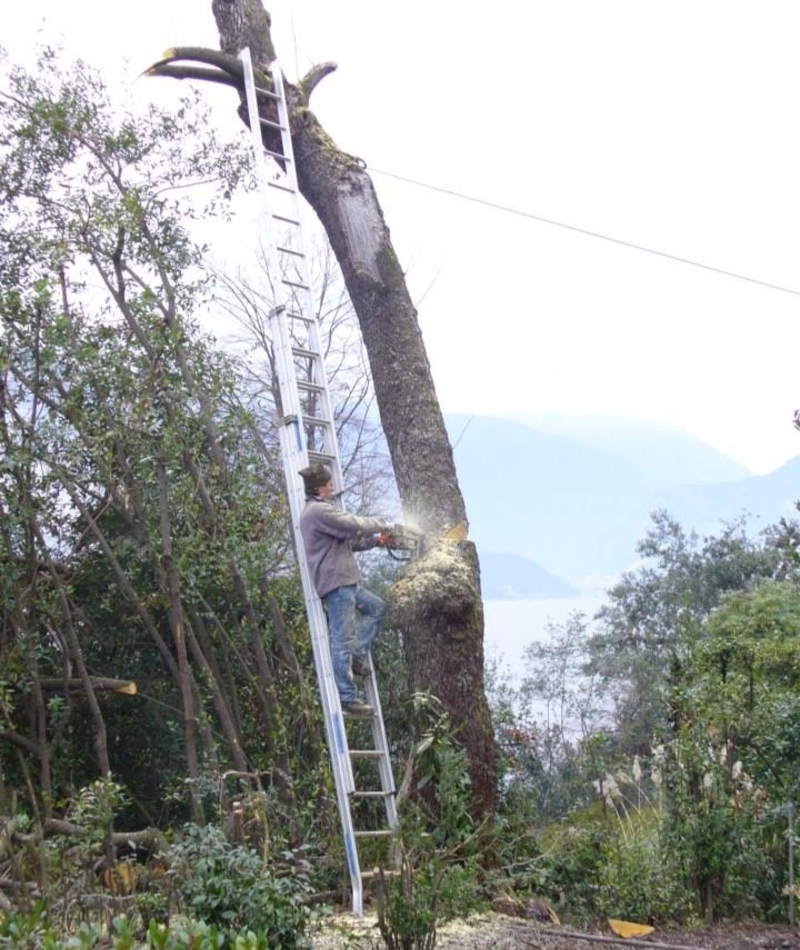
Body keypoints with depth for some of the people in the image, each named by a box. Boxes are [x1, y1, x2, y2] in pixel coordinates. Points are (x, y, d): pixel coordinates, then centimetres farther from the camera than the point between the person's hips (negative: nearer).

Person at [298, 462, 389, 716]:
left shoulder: (317, 510, 20)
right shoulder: (319, 511, -14)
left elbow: (348, 540, 25)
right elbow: (354, 526, -15)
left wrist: (376, 540, 21)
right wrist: (381, 524, 3)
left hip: (345, 582, 11)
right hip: (335, 582, -11)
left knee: (377, 607, 22)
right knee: (343, 638, -9)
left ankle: (357, 654, 13)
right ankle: (346, 697, -8)